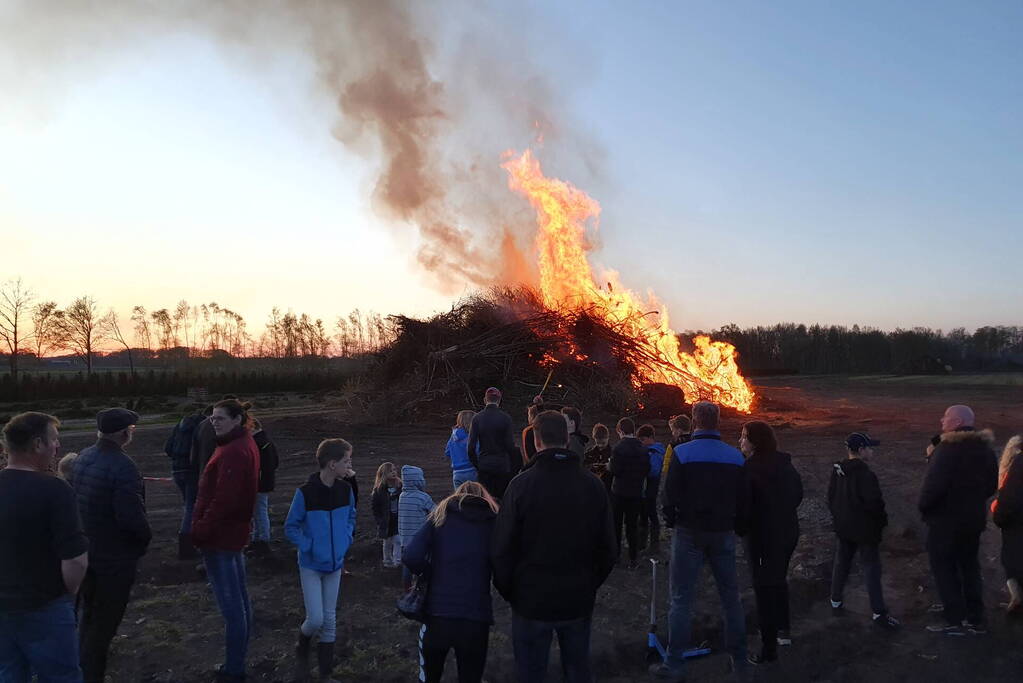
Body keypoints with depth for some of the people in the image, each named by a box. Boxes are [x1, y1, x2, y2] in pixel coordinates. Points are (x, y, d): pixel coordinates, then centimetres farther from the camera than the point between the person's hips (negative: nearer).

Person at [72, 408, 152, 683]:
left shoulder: (82, 457, 1)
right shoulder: (122, 466, -26)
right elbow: (131, 516, -31)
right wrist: (145, 538, -11)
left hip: (85, 550, 9)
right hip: (115, 557, -9)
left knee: (87, 611, 27)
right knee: (104, 620, 6)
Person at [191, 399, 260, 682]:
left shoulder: (233, 452, -21)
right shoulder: (244, 443, 12)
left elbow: (224, 499, -25)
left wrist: (202, 531, -16)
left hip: (219, 535, -11)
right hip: (233, 531, 11)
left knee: (231, 606, -2)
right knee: (240, 602, 17)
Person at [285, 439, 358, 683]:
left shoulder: (345, 490, -6)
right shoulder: (305, 492, -20)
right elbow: (291, 527, -9)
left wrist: (346, 541, -1)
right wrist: (309, 548, -17)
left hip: (335, 563, 4)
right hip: (311, 565, -4)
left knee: (330, 619, 10)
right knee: (315, 619, -5)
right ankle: (302, 650, 29)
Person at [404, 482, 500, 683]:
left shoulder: (441, 516, 5)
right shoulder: (494, 521, 6)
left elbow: (411, 558, -8)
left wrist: (433, 575, 9)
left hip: (437, 613, 0)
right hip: (476, 617, 0)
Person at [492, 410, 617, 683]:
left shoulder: (522, 484, -16)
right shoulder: (593, 485, -6)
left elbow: (501, 548, -14)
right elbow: (609, 547, 0)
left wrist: (507, 590, 1)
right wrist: (590, 584, 14)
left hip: (532, 599, -3)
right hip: (579, 600, 3)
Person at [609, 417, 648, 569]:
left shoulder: (619, 447, -16)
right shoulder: (643, 448, 0)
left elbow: (615, 470, -18)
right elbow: (647, 470, 4)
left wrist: (608, 465, 2)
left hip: (619, 492, -4)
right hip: (636, 492, 4)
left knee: (616, 524, 11)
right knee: (633, 525, 9)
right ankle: (633, 558, 10)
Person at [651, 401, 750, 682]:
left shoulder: (682, 453, -12)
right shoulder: (736, 456, 1)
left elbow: (670, 496, -12)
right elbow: (744, 500, 5)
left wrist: (670, 519, 6)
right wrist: (740, 529, 17)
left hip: (689, 532, -3)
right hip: (723, 533, 4)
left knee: (681, 599, 3)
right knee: (730, 596, 15)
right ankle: (739, 659, 24)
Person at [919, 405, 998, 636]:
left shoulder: (947, 449, -23)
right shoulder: (985, 448, 3)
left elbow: (934, 485, -27)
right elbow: (992, 485, 11)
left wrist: (923, 506, -11)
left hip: (946, 520, -7)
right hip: (974, 519, 7)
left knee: (944, 568, 5)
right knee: (970, 566, 18)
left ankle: (954, 620, 8)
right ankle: (976, 619, 25)